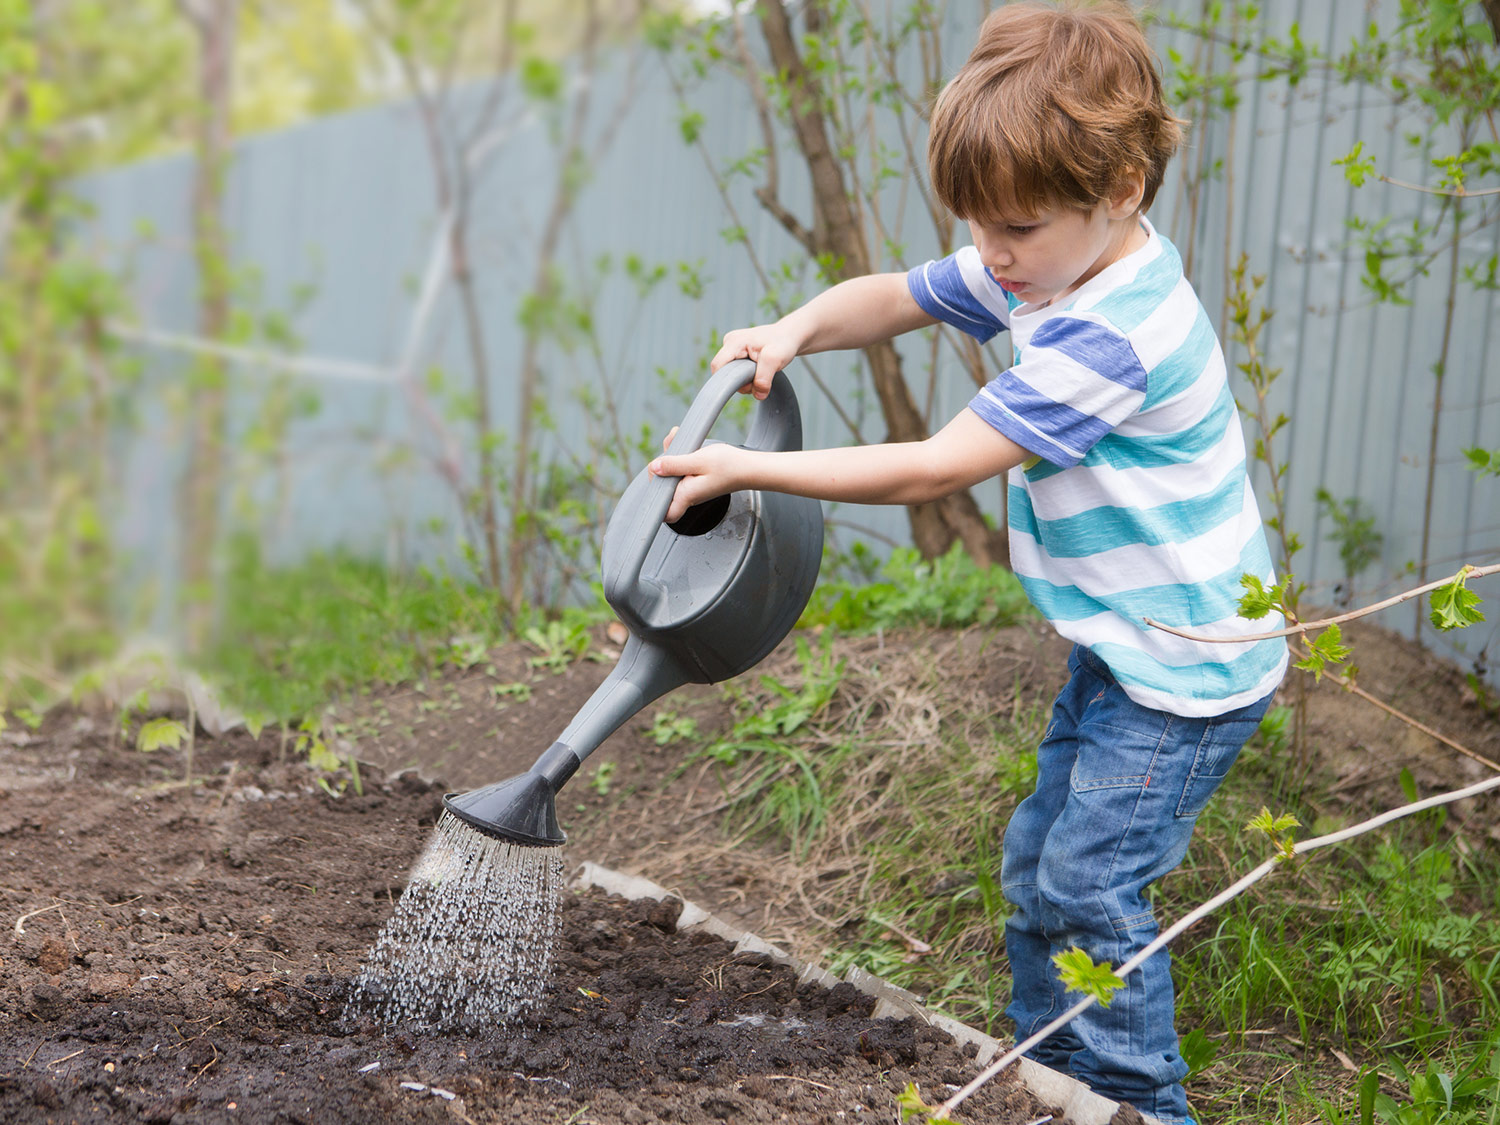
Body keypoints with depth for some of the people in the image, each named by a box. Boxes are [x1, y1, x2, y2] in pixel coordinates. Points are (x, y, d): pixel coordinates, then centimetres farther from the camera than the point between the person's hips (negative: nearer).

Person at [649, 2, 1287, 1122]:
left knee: (1089, 884, -7)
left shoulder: (1110, 337, -30)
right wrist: (797, 329, -12)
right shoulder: (1045, 268, -2)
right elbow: (892, 298, 10)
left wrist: (750, 469, -23)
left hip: (1188, 662, -9)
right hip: (1121, 643, 10)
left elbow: (931, 470, -28)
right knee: (1039, 858, 14)